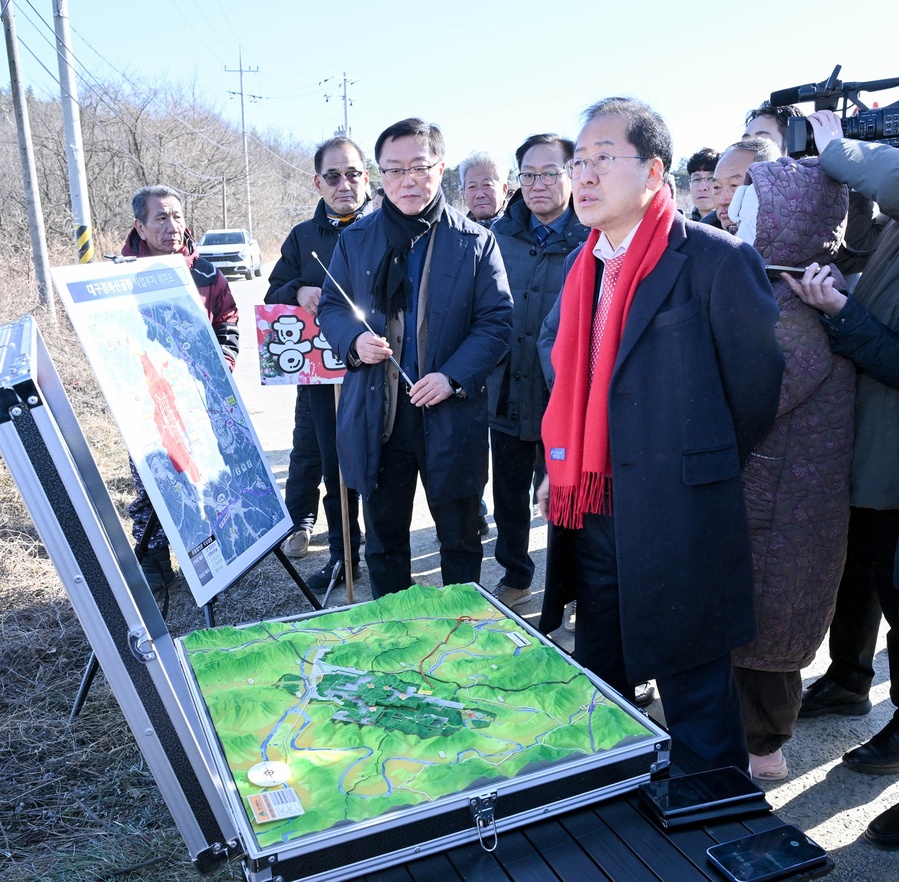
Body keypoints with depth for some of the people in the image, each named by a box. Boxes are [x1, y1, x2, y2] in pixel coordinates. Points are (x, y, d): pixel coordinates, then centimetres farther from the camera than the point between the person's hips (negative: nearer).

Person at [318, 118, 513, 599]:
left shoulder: (475, 242, -1)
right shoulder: (355, 239, 6)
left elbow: (496, 320, -4)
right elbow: (330, 307, 11)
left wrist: (453, 376, -18)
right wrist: (354, 340, -12)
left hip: (451, 415, -2)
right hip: (376, 415, 2)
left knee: (460, 538, 13)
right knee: (383, 538, 14)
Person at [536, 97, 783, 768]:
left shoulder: (715, 258, -13)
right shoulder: (586, 264, 9)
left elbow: (758, 382, -8)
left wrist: (708, 464, 4)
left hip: (677, 519, -7)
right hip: (592, 511, 7)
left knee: (695, 692, 9)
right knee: (597, 686, 23)